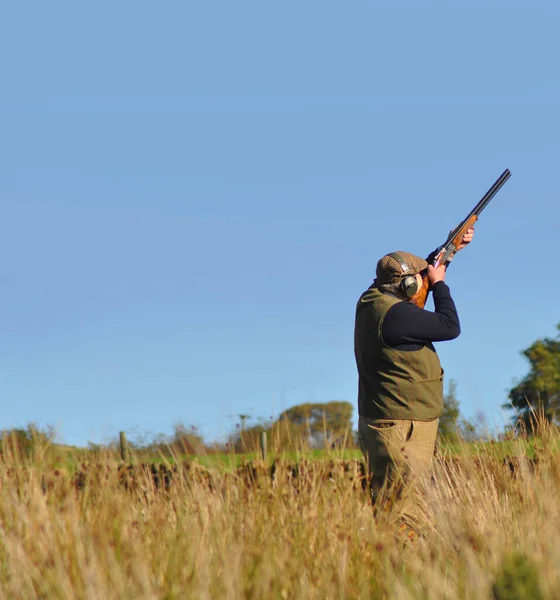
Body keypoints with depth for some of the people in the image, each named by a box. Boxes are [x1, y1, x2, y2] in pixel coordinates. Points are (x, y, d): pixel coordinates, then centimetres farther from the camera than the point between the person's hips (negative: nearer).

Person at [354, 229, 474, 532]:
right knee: (403, 510, -10)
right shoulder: (395, 314, -21)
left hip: (379, 423, 10)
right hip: (402, 428, -10)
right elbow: (450, 327, -15)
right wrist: (439, 283, -2)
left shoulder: (372, 302, 9)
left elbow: (421, 270, 26)